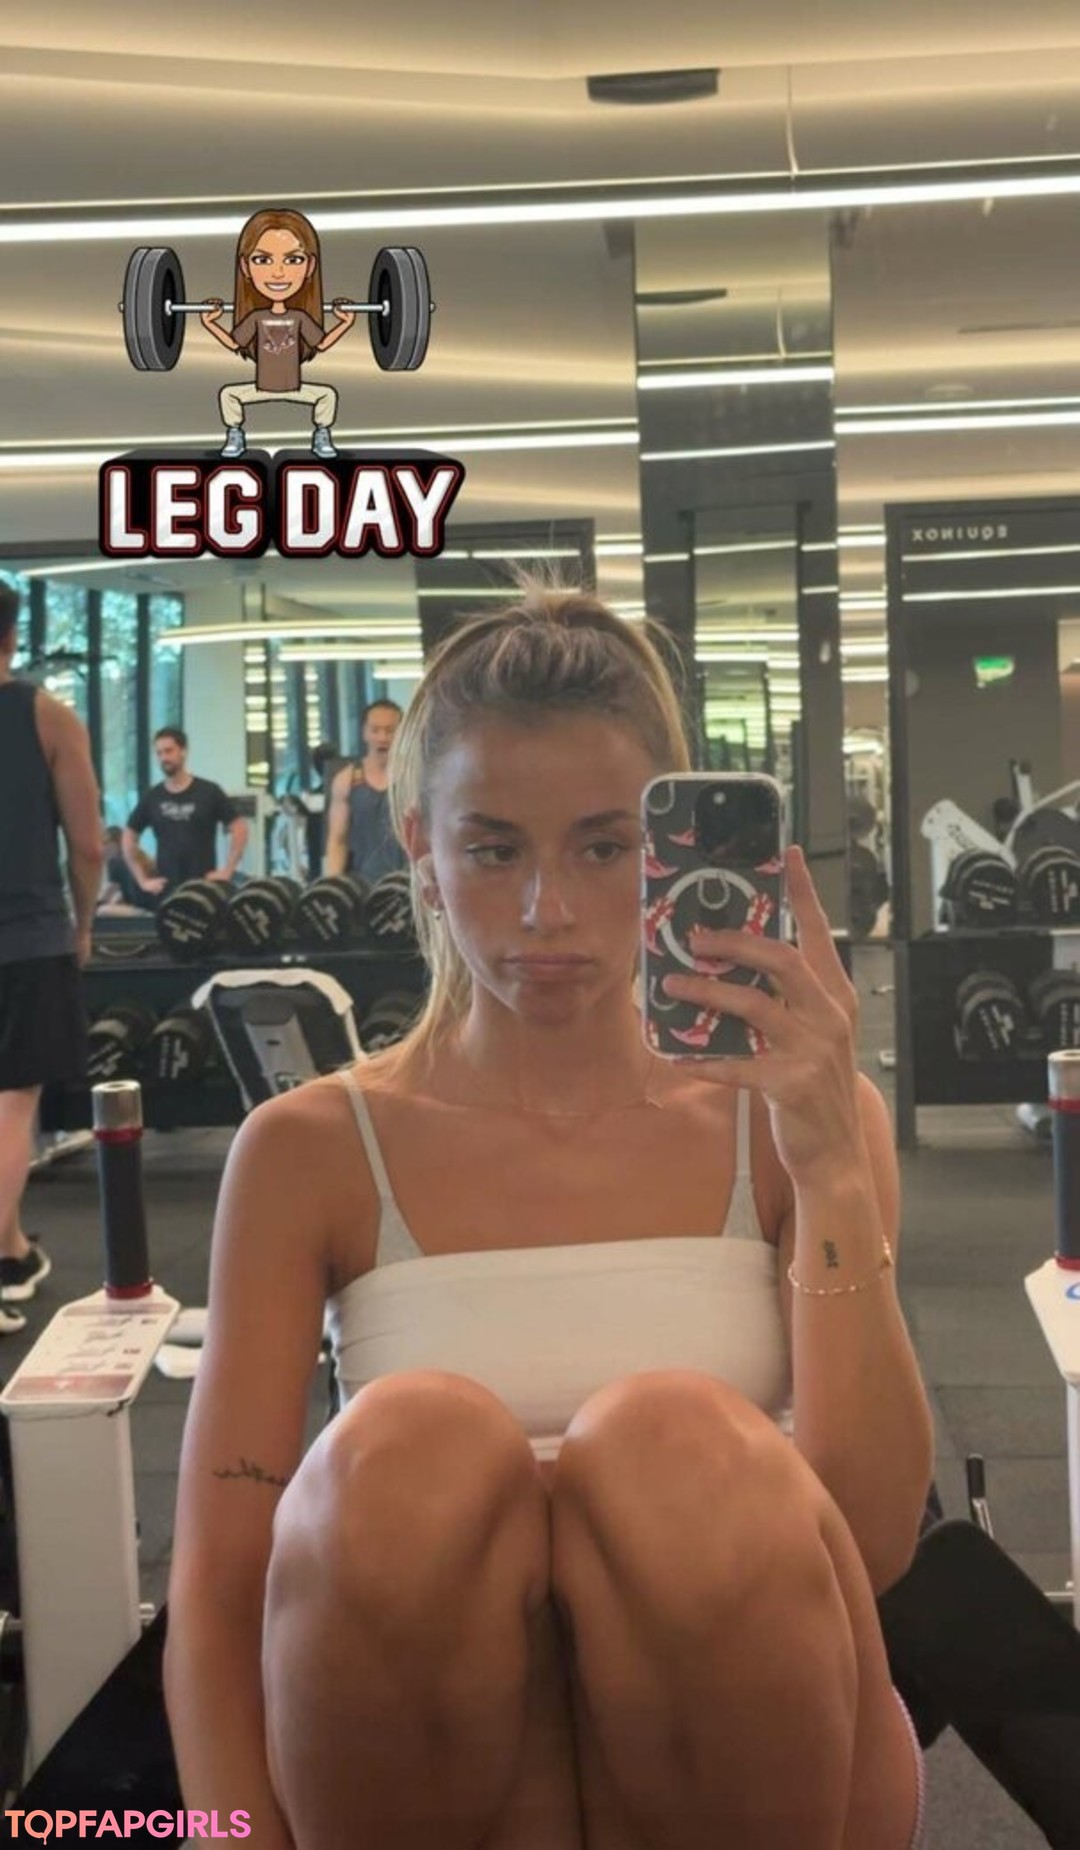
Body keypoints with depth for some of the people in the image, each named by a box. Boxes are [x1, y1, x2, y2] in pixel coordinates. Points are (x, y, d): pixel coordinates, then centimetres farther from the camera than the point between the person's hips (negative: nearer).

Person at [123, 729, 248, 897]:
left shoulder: (209, 792, -1)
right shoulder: (152, 798, 7)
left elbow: (239, 829, -2)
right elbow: (129, 838, 14)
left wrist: (226, 871, -8)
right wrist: (142, 879, 6)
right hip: (166, 888, 3)